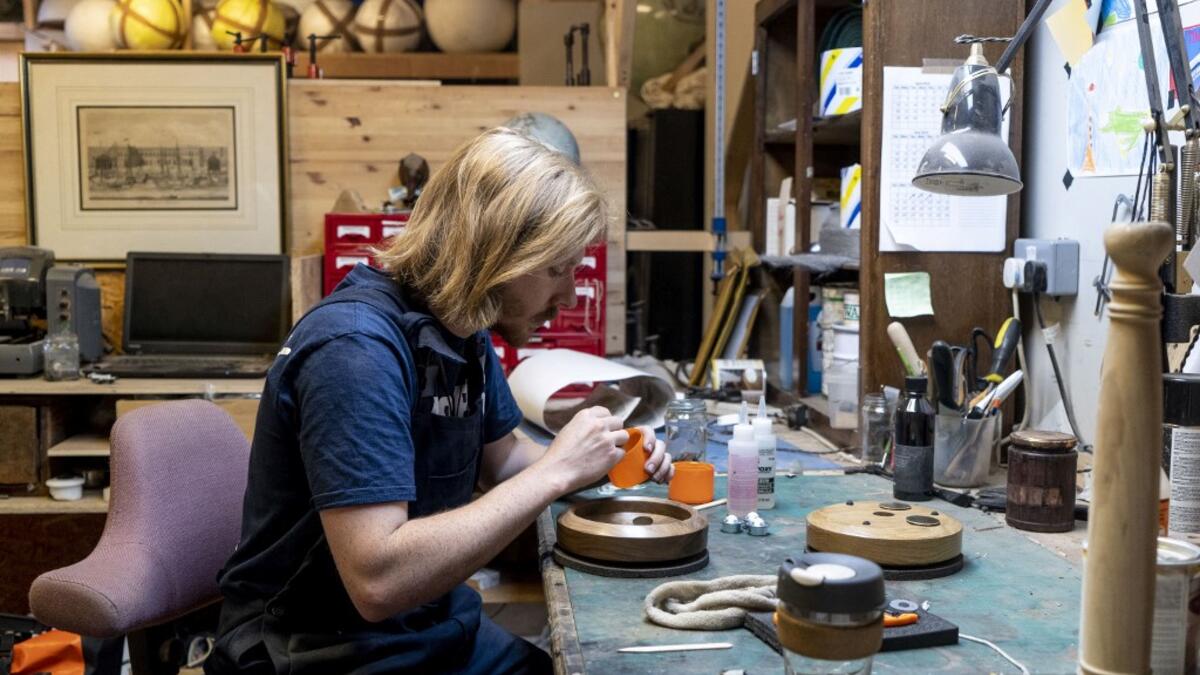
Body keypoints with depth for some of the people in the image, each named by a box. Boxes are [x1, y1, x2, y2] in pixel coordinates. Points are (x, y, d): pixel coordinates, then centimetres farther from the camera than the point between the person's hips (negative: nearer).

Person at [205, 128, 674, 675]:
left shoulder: (460, 326, 1)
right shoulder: (356, 347, -26)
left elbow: (501, 459, 16)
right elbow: (378, 581, -34)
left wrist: (606, 458, -3)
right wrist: (554, 470, -29)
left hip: (439, 629, 8)